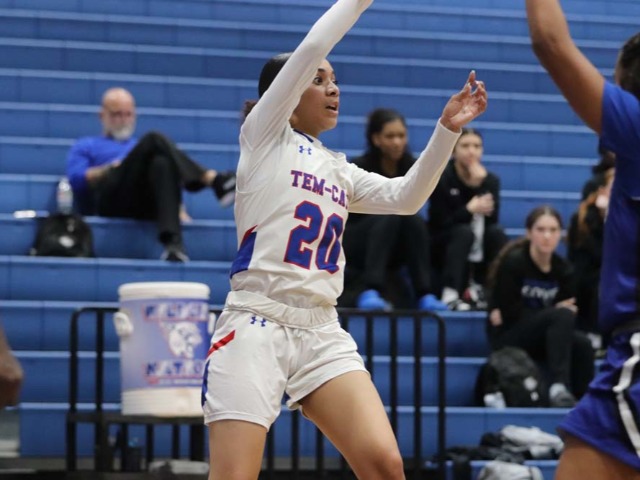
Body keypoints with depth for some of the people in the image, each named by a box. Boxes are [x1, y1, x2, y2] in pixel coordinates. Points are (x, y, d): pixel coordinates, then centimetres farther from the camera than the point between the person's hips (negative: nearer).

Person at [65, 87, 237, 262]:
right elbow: (76, 180, 9)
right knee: (154, 140, -24)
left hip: (149, 203, 3)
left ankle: (173, 243, -54)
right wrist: (112, 167, -2)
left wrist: (179, 209, 4)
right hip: (113, 203, -3)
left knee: (162, 164, -34)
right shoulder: (85, 147, 29)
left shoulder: (145, 148, 38)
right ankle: (213, 179, -43)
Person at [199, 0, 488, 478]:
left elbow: (405, 197, 8)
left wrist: (447, 129, 0)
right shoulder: (265, 137, 5)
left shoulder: (339, 169, 21)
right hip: (256, 326, -5)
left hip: (323, 334, 6)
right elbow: (311, 47, -4)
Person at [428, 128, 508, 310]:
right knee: (464, 231, -34)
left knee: (496, 232, -26)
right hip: (444, 246, -3)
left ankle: (483, 292, -19)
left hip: (479, 250, 3)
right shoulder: (441, 178, -12)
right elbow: (440, 222, -18)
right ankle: (450, 295, -41)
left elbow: (492, 219, -18)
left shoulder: (490, 180, -2)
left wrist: (480, 185, -27)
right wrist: (469, 210, -32)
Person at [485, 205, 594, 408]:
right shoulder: (514, 262, -13)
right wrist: (556, 311, -12)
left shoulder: (562, 269, 1)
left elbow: (573, 312, -4)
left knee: (582, 344, -25)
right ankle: (559, 386, -41)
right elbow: (510, 312, -17)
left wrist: (524, 315, -16)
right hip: (508, 336, -5)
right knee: (562, 316, -30)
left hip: (547, 336, 5)